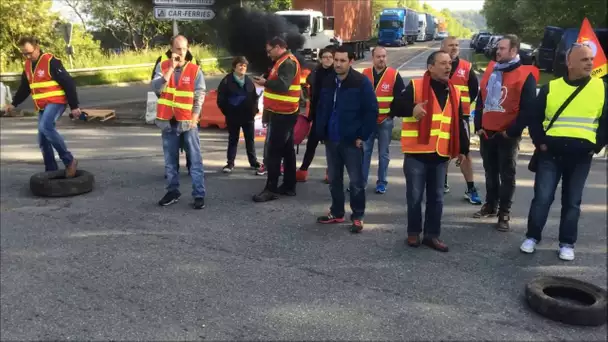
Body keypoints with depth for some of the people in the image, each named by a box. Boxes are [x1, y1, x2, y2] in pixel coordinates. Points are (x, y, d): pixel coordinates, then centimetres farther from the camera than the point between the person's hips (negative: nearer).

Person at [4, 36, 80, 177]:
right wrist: (14, 103, 20)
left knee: (46, 127, -30)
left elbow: (68, 83, -14)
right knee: (42, 139, 6)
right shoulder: (28, 65, 11)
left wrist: (74, 106, -14)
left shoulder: (51, 61, -14)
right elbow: (24, 88, 25)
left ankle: (69, 160, -21)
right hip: (42, 106, 8)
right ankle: (51, 170, 14)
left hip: (56, 102, -8)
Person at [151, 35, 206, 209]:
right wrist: (171, 68, -16)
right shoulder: (162, 66, 3)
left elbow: (200, 96, -3)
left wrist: (194, 117, -12)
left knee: (195, 159, -3)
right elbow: (156, 88, -12)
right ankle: (173, 191, 24)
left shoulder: (195, 70, -2)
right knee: (170, 160, 12)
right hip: (168, 120, 2)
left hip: (188, 121, -2)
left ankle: (199, 194, 0)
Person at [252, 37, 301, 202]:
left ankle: (271, 189, -7)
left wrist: (265, 82, -18)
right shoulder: (283, 62, 19)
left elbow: (283, 85, -27)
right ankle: (289, 185, 17)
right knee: (287, 149, 12)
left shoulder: (288, 62, -14)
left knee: (273, 151, -9)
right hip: (283, 112, 11)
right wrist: (266, 82, 6)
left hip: (282, 114, -11)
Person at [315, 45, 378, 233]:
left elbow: (372, 111, -11)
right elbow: (321, 108, 16)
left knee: (356, 180, 2)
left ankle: (358, 217, 14)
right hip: (331, 139, 6)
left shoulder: (362, 82, -10)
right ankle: (337, 213, 28)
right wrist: (321, 132, 8)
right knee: (334, 179, 14)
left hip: (351, 141, -6)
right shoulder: (328, 82, 7)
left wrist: (362, 136, -12)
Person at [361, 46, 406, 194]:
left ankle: (382, 183, 15)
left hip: (385, 121, -2)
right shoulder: (365, 74, 4)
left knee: (383, 153, 6)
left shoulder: (394, 75, -5)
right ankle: (361, 181, 14)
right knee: (364, 151, 5)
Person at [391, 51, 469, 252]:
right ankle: (413, 233, 19)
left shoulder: (454, 92, 12)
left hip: (441, 155, 5)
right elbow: (396, 108, -11)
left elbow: (459, 124, 18)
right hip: (416, 153, -4)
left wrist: (463, 149, 17)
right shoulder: (415, 86, -4)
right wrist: (412, 109, -31)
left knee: (436, 198, 10)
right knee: (415, 196, 3)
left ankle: (432, 234, 21)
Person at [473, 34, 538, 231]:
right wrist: (478, 125, 7)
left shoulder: (525, 75, -8)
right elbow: (481, 100, 14)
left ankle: (504, 213, 10)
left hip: (507, 135, -5)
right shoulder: (490, 70, 11)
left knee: (507, 175, 3)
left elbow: (528, 108, -11)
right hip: (486, 132, 6)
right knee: (490, 172, 15)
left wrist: (513, 131, -12)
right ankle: (490, 205, 29)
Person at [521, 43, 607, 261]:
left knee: (572, 202, 9)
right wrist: (540, 142, -3)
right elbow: (534, 118, 6)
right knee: (542, 198, 0)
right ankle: (532, 237, 16)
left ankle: (567, 243, 20)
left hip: (581, 157, 1)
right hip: (551, 154, -1)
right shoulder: (550, 88, 2)